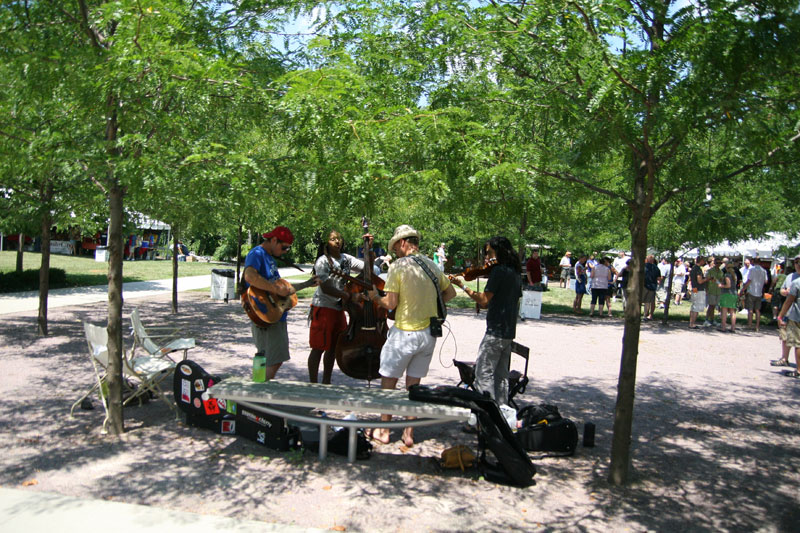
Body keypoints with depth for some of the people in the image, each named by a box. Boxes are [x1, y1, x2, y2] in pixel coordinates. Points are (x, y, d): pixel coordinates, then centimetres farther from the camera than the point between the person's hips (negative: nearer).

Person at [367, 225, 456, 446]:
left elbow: (390, 304, -15)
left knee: (388, 382, 11)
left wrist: (376, 297, 3)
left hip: (404, 332, -5)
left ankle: (383, 430, 20)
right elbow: (450, 292, 15)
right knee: (414, 384, 15)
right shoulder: (432, 265, 5)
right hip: (429, 333, 6)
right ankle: (409, 433, 20)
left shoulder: (398, 266, -13)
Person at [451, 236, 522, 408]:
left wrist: (463, 286, -11)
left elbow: (484, 300, -17)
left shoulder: (498, 270, -14)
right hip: (509, 332, 9)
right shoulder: (514, 273, 14)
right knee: (501, 376, 15)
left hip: (495, 331, -9)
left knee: (483, 374, -4)